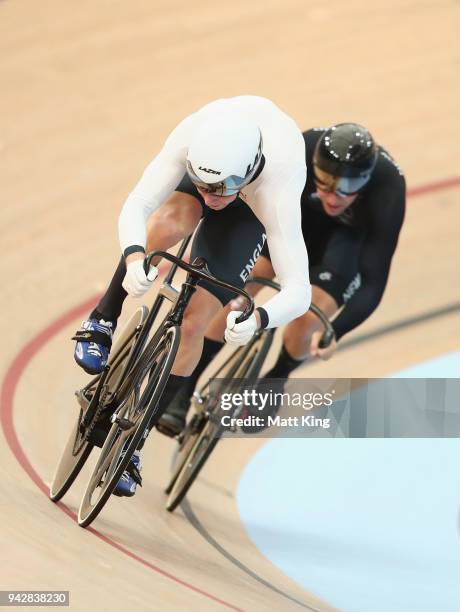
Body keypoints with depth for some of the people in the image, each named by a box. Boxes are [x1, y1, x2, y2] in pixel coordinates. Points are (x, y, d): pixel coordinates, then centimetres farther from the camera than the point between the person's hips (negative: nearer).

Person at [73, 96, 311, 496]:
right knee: (166, 226, -35)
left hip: (253, 207, -1)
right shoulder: (192, 137, -42)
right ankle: (102, 322, -9)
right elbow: (135, 207, -41)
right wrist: (133, 256, -62)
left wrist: (257, 319, -67)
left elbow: (299, 291, -47)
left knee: (193, 321, -11)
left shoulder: (276, 192, -45)